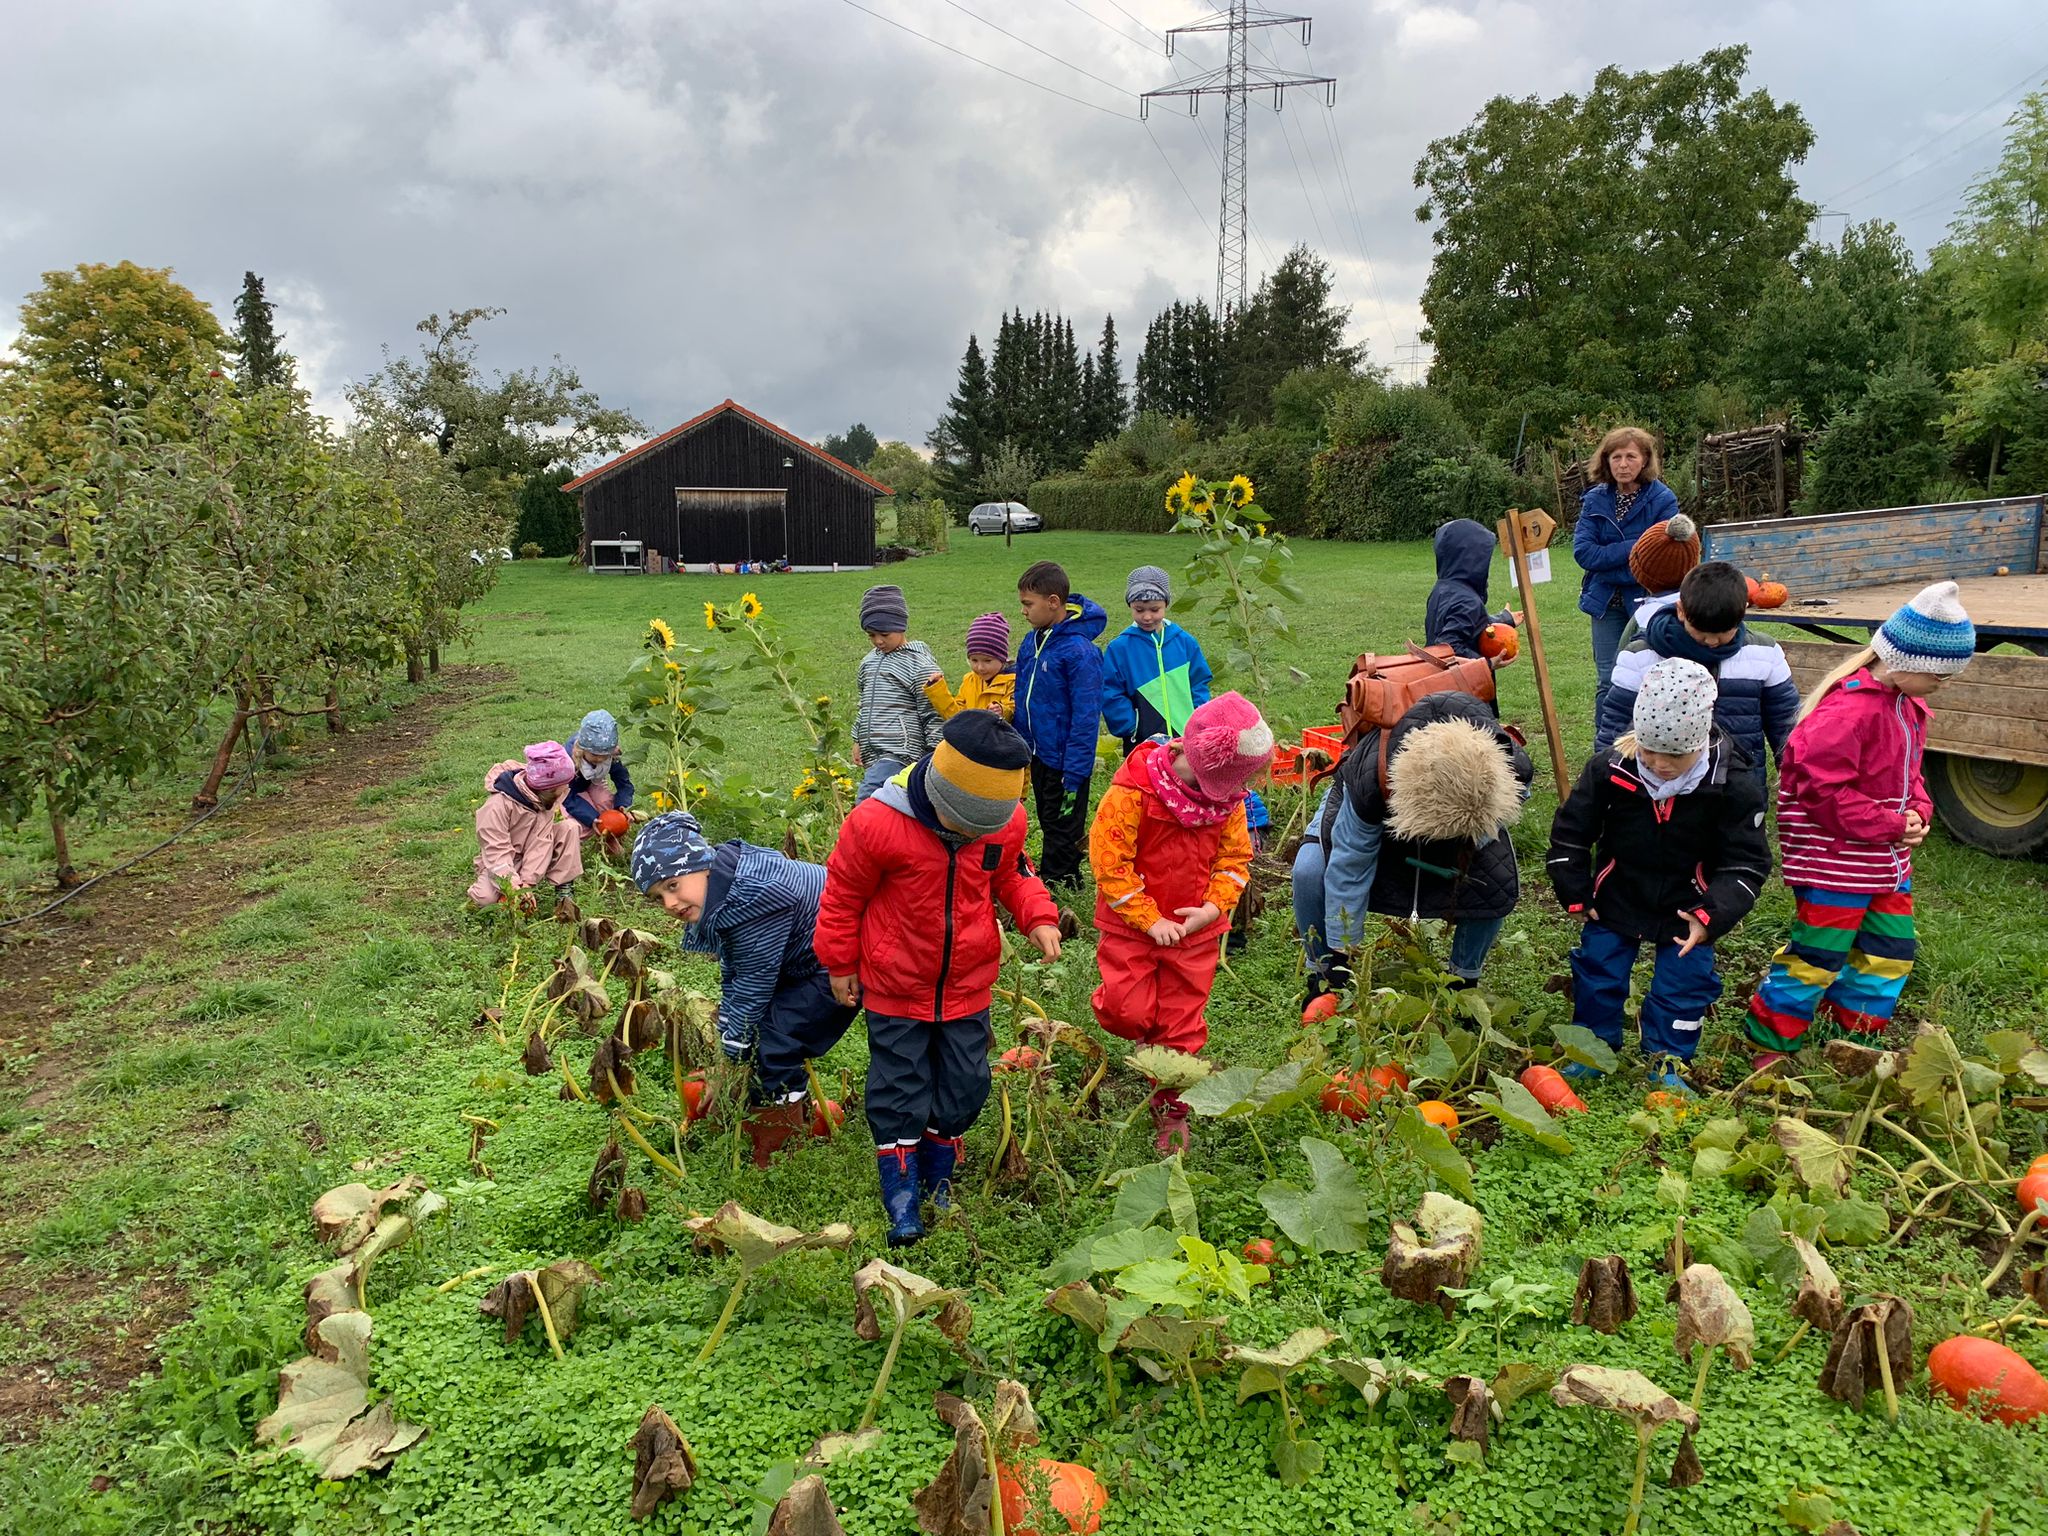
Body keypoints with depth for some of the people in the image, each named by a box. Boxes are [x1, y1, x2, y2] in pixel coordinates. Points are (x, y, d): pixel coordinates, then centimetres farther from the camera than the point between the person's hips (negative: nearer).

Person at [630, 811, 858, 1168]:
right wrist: (726, 1038, 6)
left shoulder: (752, 898, -32)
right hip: (803, 960, 10)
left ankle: (774, 1161, 5)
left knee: (773, 1048, -11)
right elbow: (732, 974, 9)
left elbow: (755, 981, -23)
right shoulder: (719, 892, -2)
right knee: (751, 1034, 11)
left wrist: (733, 1048, -12)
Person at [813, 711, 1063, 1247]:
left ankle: (938, 1180, 38)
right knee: (900, 1090, 6)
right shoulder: (877, 821, -26)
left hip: (967, 984, 4)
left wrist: (1038, 917, -12)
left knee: (963, 1087, 14)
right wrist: (841, 965, 0)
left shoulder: (1005, 818, -15)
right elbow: (842, 895, -10)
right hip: (896, 986, -3)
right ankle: (901, 1196, 25)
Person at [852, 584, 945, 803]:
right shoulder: (869, 661, 17)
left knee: (866, 801, -26)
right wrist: (858, 741, 27)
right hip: (873, 756, 8)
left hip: (900, 752, -8)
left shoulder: (920, 665, -5)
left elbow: (933, 715, -6)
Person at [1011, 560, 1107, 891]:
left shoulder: (1080, 651, -21)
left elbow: (1085, 718, -20)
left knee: (1062, 832, 7)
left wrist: (1074, 775, -20)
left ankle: (1057, 887, 20)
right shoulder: (1031, 642, 4)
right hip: (1037, 754, 8)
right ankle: (1051, 884, 34)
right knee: (1049, 825, 20)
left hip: (1064, 761, -8)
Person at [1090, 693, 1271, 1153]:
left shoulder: (1228, 797, -6)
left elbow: (1235, 856, 4)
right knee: (1128, 1011, -7)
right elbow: (1109, 860, -19)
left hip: (1196, 932, 3)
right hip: (1132, 926, -3)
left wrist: (1214, 907, -12)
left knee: (1182, 1026, 10)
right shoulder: (1134, 788, -22)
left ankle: (1171, 1107, 28)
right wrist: (1149, 919, -18)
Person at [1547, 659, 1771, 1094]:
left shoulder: (1733, 785, -22)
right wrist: (1575, 894, -4)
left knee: (1684, 986, 9)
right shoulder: (1609, 768, -20)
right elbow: (1569, 832, -6)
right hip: (1615, 901, 1)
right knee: (1597, 973, 11)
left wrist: (1712, 916, -25)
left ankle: (1669, 1064, 29)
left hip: (1686, 911, -1)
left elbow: (1747, 863, -13)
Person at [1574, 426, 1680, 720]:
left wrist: (1608, 559, -16)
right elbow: (1583, 551, -10)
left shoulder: (1662, 499, -7)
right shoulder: (1595, 499, 2)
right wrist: (1631, 548, -15)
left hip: (1648, 600, -2)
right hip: (1607, 604, 2)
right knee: (1608, 682, 5)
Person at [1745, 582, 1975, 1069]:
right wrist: (1891, 825, -19)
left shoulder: (1906, 705, 8)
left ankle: (1852, 1034, 34)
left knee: (1891, 951, 18)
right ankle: (1770, 1042, 15)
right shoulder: (1848, 709, -24)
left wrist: (1917, 812, 0)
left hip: (1885, 863, 10)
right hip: (1836, 860, -10)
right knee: (1817, 955, -1)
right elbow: (1822, 788, -27)